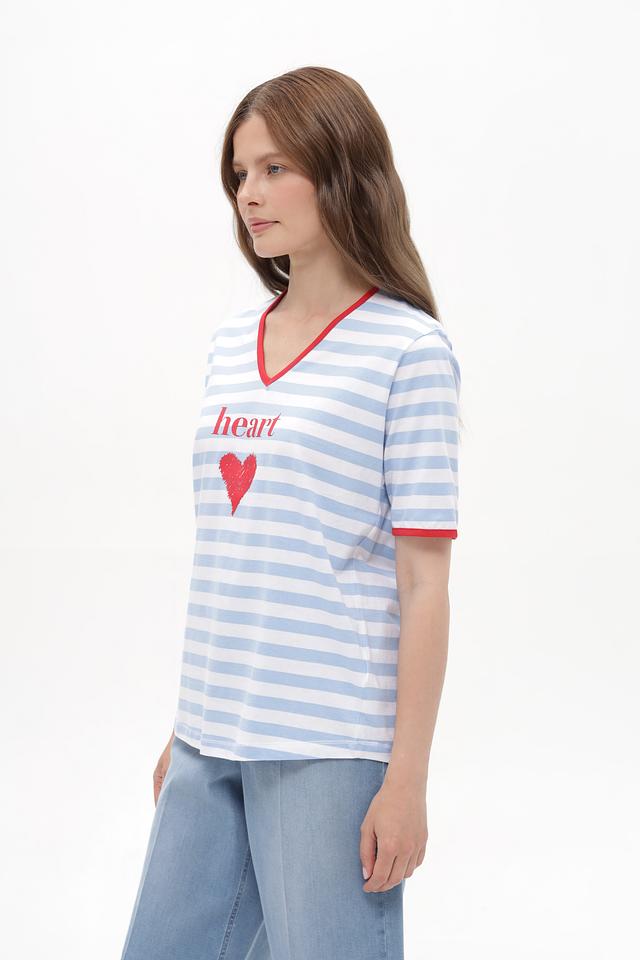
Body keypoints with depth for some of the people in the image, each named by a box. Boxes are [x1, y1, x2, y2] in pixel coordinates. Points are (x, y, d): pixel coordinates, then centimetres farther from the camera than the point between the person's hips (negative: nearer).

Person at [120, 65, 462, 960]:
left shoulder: (410, 350, -7)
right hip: (210, 746, 6)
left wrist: (408, 777, -11)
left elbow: (423, 583, -9)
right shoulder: (231, 342, 11)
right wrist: (185, 725, 17)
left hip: (330, 748, -6)